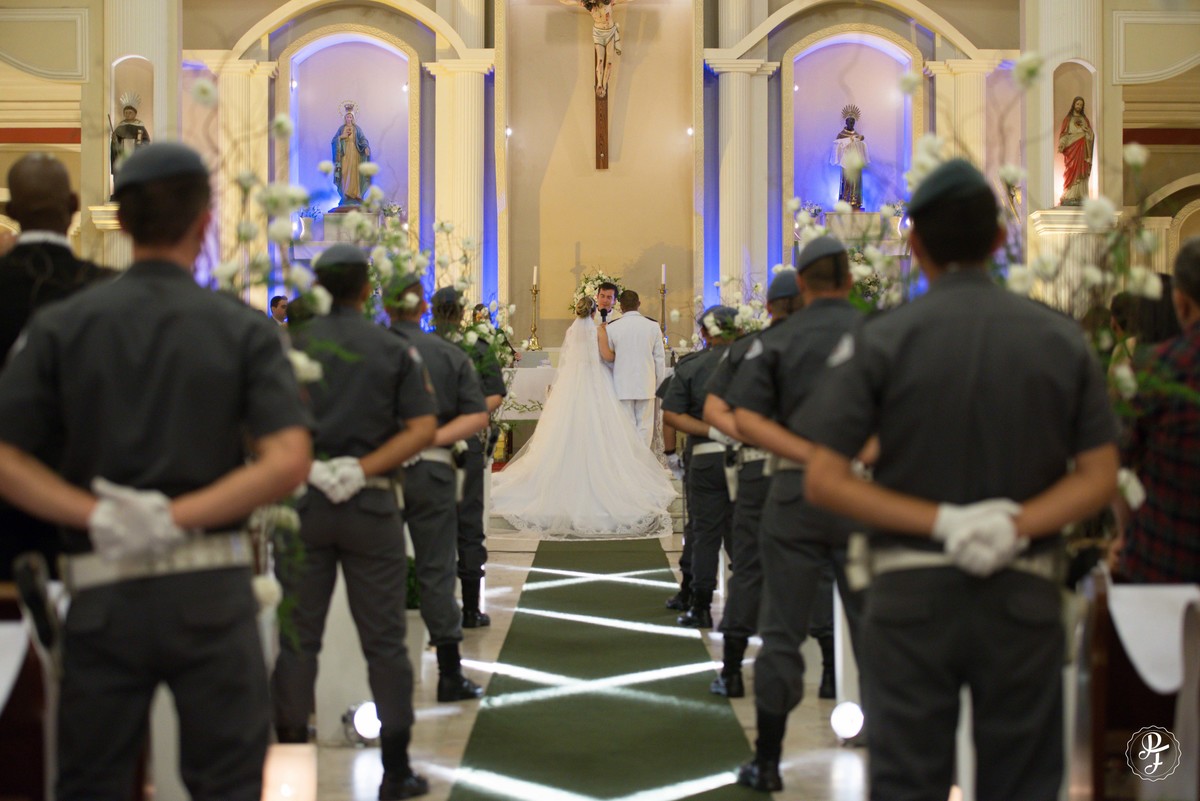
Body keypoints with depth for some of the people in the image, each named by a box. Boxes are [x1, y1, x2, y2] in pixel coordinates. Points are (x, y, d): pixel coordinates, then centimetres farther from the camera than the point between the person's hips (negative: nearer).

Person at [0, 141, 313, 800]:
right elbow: (289, 462, -12)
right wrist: (178, 517, -12)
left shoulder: (59, 326, 3)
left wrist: (94, 515, -8)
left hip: (103, 591, 2)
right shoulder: (244, 330, -2)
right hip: (211, 588, -1)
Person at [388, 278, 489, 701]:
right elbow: (477, 416, -4)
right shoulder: (450, 354, 2)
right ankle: (450, 675, 9)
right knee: (436, 572, 6)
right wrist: (431, 440, -11)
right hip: (433, 471, 1)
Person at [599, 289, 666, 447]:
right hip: (646, 386, 1)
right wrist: (658, 385, 12)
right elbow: (660, 358, 2)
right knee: (644, 426, 6)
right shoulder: (652, 326, -2)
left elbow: (607, 358, 4)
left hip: (622, 386, 0)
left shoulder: (611, 328, -5)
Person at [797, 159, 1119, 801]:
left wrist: (940, 521, -13)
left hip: (912, 595, -1)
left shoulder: (881, 340, -6)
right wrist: (1017, 528, -11)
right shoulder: (1063, 339, 1)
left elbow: (824, 482, -12)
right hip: (1024, 596, 2)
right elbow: (1099, 476, -1)